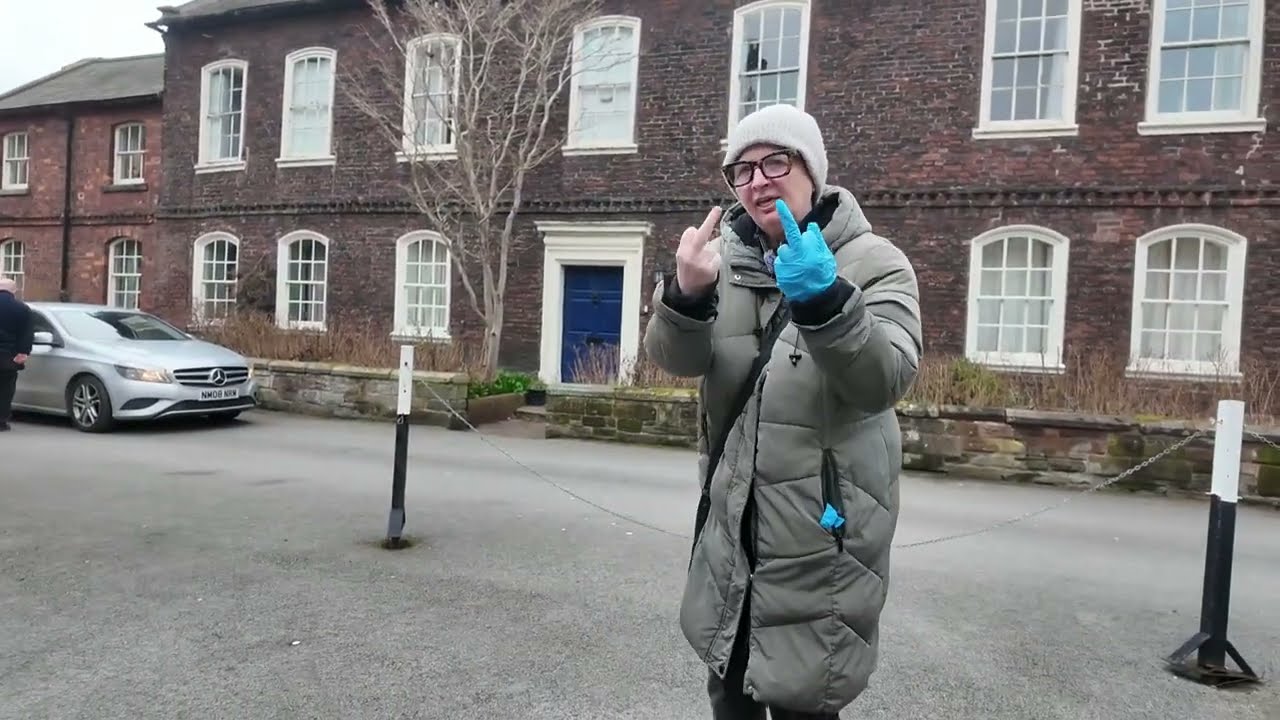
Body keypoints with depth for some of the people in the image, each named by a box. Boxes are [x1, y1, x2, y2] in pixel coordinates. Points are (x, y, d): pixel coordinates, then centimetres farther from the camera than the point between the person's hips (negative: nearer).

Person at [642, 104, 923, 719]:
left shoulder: (874, 262, -7)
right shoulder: (727, 255, 4)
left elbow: (885, 379, -22)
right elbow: (675, 359, -9)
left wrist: (826, 301, -38)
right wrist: (686, 294, -30)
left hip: (823, 525, -4)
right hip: (733, 517, 4)